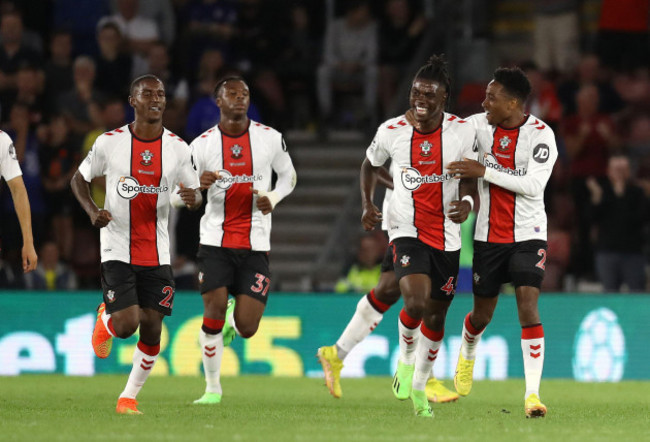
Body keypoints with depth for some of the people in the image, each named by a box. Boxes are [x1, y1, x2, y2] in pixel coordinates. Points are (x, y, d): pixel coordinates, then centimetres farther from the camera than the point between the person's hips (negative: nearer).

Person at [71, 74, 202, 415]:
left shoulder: (177, 148, 1)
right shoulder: (110, 143, -5)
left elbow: (194, 193, 8)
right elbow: (80, 179, 8)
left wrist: (192, 197, -17)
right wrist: (92, 211, -10)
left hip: (157, 254, 3)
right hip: (118, 250, -3)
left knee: (152, 328, -2)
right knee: (126, 325, -14)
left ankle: (129, 397, 15)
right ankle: (105, 320, 24)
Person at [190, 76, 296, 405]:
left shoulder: (270, 138, 2)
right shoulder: (202, 145, 0)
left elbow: (289, 176, 17)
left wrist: (272, 198, -5)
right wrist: (198, 184, -20)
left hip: (255, 245, 1)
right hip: (216, 240, -1)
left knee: (246, 328, -6)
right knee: (214, 309, -12)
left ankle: (233, 320, 34)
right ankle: (213, 387, 6)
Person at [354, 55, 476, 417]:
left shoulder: (462, 131, -6)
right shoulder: (392, 132, -3)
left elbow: (468, 178, -1)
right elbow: (370, 164, 16)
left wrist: (467, 202, -23)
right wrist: (367, 204, 4)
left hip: (446, 236, 2)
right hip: (407, 231, -1)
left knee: (436, 316, 11)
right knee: (416, 303, -24)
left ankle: (419, 388, 31)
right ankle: (406, 359, 7)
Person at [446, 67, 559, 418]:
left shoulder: (541, 135, -13)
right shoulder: (479, 125, -1)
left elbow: (534, 184, -23)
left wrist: (484, 170, -24)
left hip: (527, 235, -4)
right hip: (488, 237, 4)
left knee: (527, 305, -19)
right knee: (481, 315, 12)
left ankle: (533, 393, -17)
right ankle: (467, 355, 48)